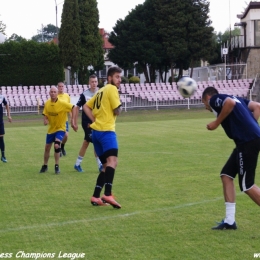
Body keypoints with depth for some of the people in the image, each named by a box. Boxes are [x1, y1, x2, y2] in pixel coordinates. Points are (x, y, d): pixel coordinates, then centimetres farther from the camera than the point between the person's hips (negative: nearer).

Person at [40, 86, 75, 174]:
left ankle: (57, 166, -8)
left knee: (56, 145, -24)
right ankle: (45, 166, 32)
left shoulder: (62, 103, -20)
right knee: (47, 147, 12)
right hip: (51, 129, 5)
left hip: (60, 128, -5)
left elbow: (73, 108, -16)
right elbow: (45, 114, 7)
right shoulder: (47, 103, -5)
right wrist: (45, 120, -16)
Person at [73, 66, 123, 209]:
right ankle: (108, 195, -42)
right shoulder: (112, 89, -3)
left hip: (96, 131, 10)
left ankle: (96, 197, 11)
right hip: (106, 131, -10)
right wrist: (120, 107, 13)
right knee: (112, 161, -25)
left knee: (106, 166, 15)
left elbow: (86, 107, 26)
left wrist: (95, 120, 14)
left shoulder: (101, 91, 24)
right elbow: (117, 111, -10)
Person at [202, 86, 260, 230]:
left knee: (247, 185, -3)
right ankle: (229, 221, 13)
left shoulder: (214, 99, 3)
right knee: (226, 175, 13)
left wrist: (216, 123, -9)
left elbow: (230, 103, -19)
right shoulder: (235, 98, 26)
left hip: (248, 141, -9)